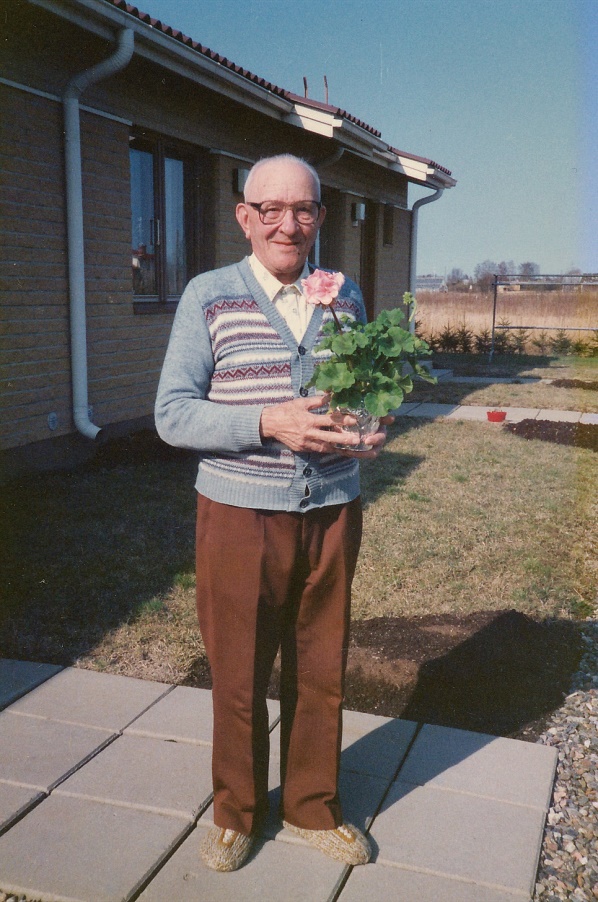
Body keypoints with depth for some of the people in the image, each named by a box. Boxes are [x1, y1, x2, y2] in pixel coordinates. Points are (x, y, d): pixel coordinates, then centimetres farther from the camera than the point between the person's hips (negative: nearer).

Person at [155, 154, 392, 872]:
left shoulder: (345, 296, 8)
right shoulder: (208, 296, -4)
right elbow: (173, 414, -9)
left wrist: (374, 424, -5)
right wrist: (268, 423, -23)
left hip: (331, 515, 3)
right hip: (240, 516, -3)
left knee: (321, 673, 14)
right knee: (239, 677, 11)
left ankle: (314, 807, 37)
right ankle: (237, 811, 35)